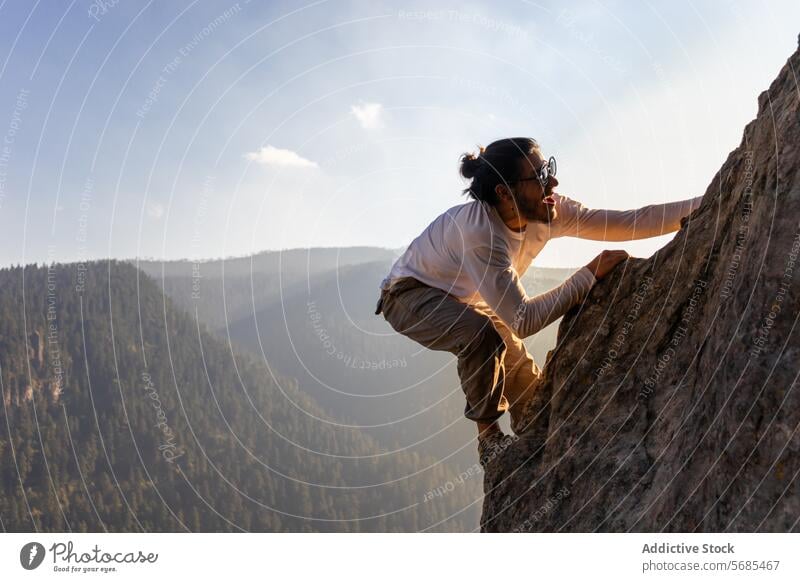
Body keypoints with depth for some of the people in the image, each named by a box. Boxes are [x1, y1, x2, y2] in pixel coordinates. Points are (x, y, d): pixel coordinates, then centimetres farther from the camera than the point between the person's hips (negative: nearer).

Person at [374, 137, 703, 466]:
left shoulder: (549, 211, -19)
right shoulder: (478, 233, -39)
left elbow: (630, 222, -20)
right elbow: (522, 321, -39)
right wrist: (590, 275, -37)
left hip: (460, 299, 8)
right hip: (410, 297, -7)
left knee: (524, 376, 9)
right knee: (481, 333, -34)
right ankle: (489, 439, -13)